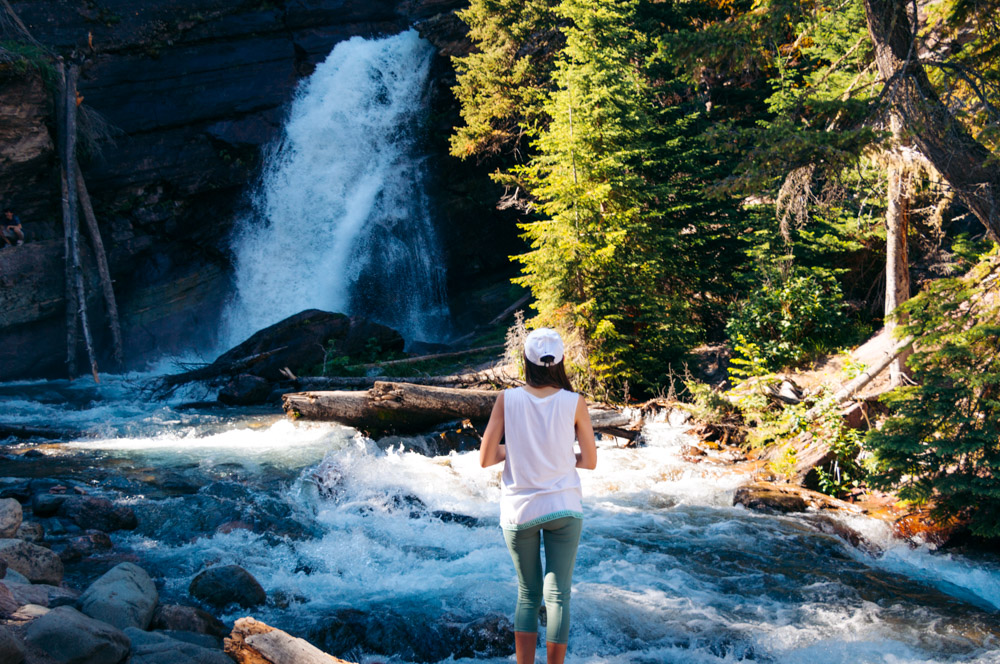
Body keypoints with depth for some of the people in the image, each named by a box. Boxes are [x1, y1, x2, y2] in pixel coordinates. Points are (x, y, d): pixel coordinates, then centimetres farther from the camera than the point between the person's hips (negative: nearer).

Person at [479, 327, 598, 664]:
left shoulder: (508, 399, -8)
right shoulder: (574, 403, -7)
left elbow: (485, 458, -7)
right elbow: (589, 460, -1)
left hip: (519, 510, 1)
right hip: (563, 508, -1)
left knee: (527, 595, 14)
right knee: (558, 595, 6)